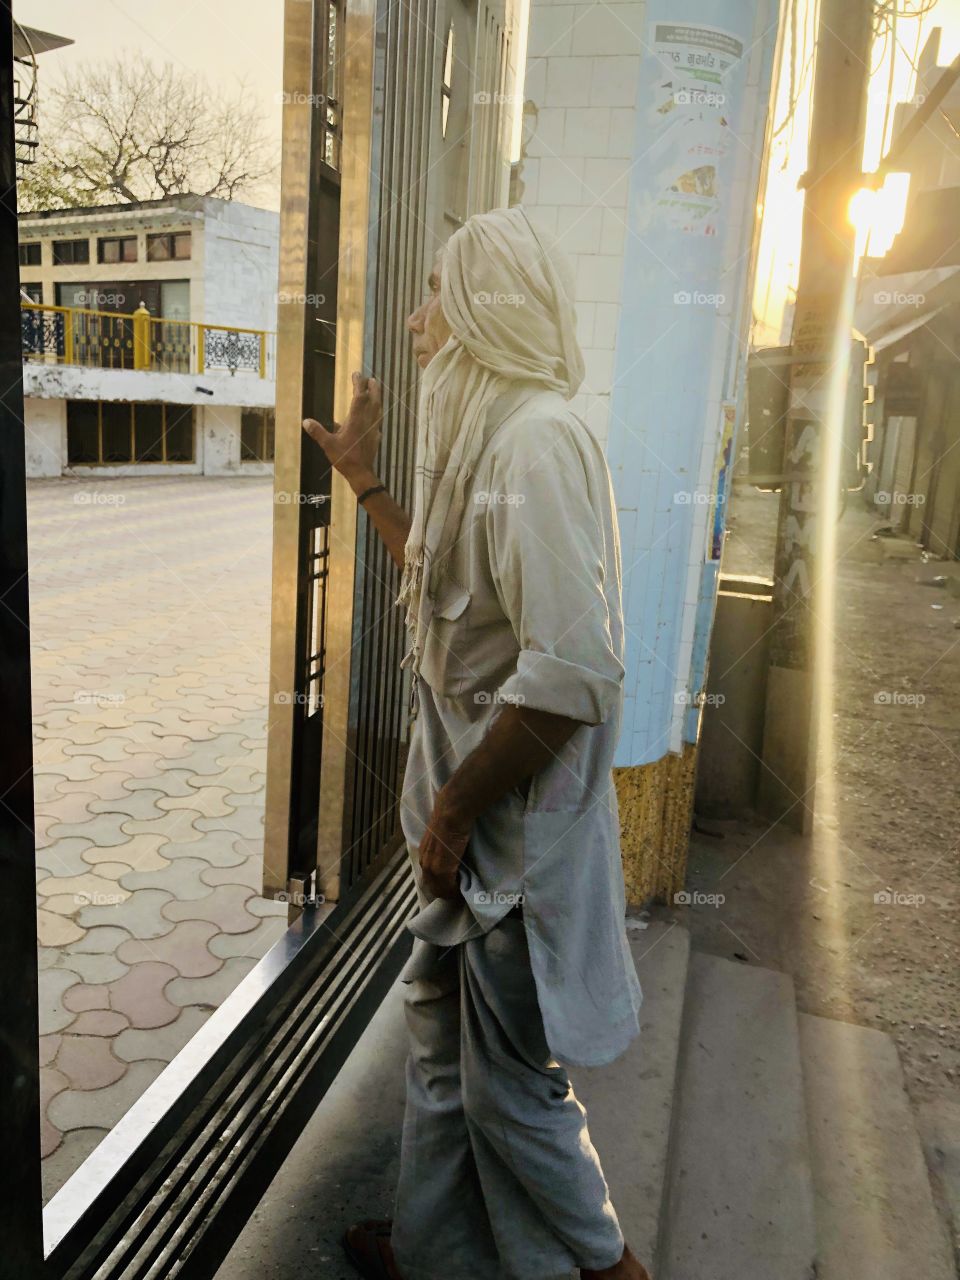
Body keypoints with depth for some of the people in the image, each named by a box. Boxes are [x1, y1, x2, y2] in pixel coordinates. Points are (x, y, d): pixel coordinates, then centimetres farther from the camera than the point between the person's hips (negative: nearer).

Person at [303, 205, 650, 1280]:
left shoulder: (537, 439, -22)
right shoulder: (492, 436, 11)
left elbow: (572, 670, -29)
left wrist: (456, 810, -19)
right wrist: (364, 481, 25)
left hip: (517, 830, -10)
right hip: (472, 816, 10)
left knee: (513, 1088, 9)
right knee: (441, 1042, 23)